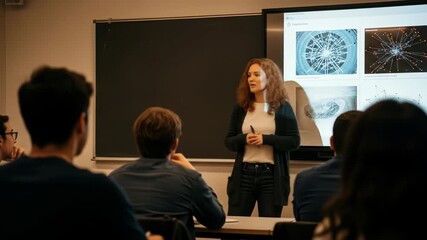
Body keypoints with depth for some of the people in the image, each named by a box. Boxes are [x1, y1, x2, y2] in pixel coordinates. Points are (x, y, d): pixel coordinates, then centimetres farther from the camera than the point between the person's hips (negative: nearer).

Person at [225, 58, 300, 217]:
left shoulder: (282, 107, -1)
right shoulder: (241, 108, 6)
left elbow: (294, 141, -5)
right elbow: (228, 141, 8)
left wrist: (266, 139, -16)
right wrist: (244, 139, -13)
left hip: (272, 174, -2)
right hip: (244, 173, 2)